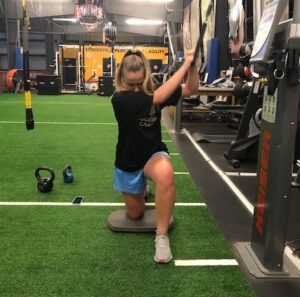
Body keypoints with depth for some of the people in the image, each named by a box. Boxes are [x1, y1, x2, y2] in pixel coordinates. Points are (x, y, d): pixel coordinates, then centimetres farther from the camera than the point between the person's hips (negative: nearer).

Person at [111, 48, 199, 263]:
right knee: (135, 214, 17)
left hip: (153, 154, 1)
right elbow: (158, 98, -36)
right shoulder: (119, 99, -23)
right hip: (128, 161, 0)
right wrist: (184, 65, -34)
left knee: (165, 174, -39)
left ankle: (162, 236, -23)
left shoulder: (154, 91, -9)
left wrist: (192, 65, -24)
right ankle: (141, 190, 53)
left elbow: (191, 89, -5)